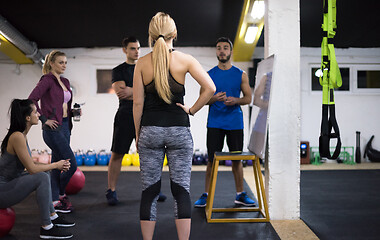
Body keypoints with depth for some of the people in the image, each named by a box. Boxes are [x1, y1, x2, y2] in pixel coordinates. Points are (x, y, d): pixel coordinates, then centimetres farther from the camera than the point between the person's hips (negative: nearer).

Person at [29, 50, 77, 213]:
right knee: (71, 164, -9)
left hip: (65, 127, 8)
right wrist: (44, 120, -18)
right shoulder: (47, 80, -8)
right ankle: (59, 195, 9)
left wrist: (74, 112, 6)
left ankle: (55, 200, 20)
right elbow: (32, 99, -18)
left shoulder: (65, 82, 16)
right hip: (53, 128, -8)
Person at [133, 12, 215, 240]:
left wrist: (137, 134, 10)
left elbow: (138, 103, 1)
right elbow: (210, 88, -13)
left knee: (150, 191, 8)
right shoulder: (184, 59, -3)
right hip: (179, 130, -1)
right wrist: (193, 109, 0)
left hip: (150, 130, 1)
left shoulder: (142, 63, 0)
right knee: (182, 190, 4)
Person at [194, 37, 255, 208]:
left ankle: (240, 194, 18)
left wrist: (235, 100, -14)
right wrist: (215, 98, -17)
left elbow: (248, 98, 6)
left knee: (237, 159, 7)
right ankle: (206, 195, 10)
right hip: (215, 123, -1)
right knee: (212, 160, 1)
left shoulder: (241, 75, 6)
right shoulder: (209, 75, 5)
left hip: (235, 123, 1)